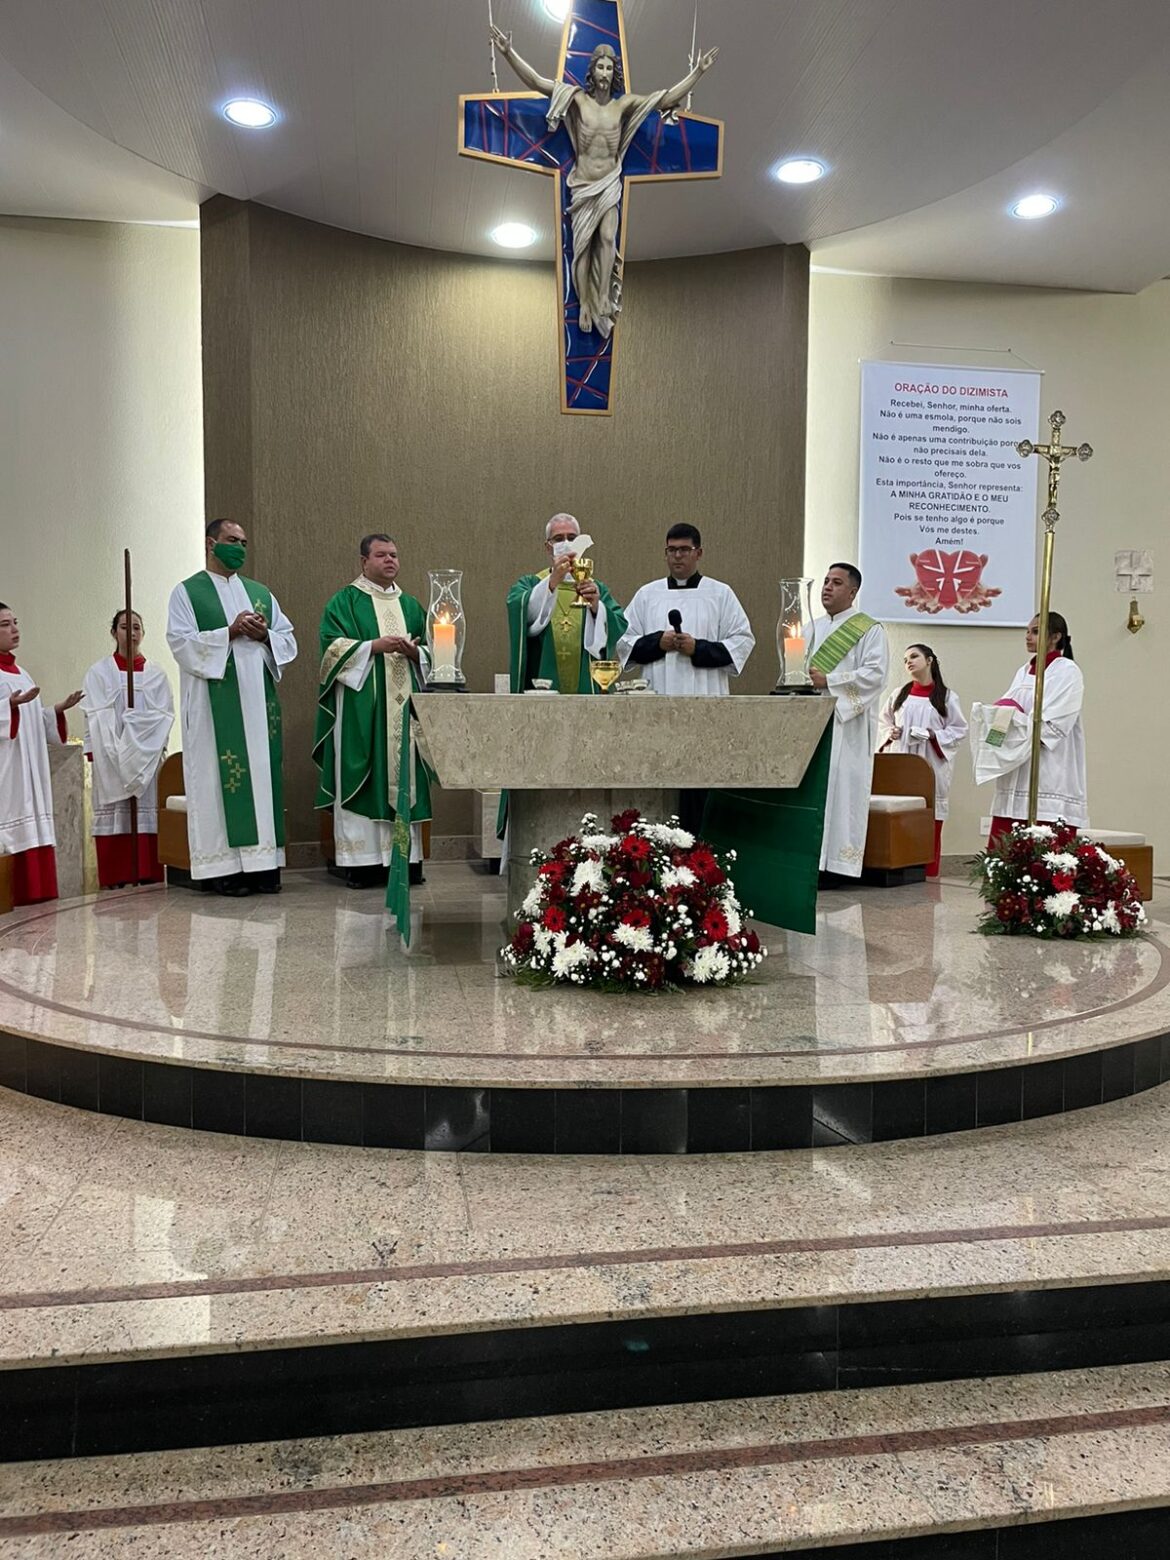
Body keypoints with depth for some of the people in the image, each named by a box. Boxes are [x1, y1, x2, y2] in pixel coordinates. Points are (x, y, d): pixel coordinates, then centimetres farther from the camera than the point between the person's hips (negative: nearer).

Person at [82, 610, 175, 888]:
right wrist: (116, 751, -11)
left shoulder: (156, 674, 11)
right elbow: (95, 716, 1)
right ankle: (115, 880, -5)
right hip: (110, 757, -1)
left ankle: (147, 876, -3)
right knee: (114, 813, -5)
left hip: (147, 756, 1)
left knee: (147, 811, -3)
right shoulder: (99, 672, 8)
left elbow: (165, 714, 3)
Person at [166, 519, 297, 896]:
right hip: (214, 703, -4)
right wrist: (229, 632, -16)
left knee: (262, 772, 2)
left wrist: (265, 636, -6)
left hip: (257, 699, 5)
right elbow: (182, 643, -8)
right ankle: (224, 865, -2)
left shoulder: (260, 592, 17)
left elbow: (288, 639, 14)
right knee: (219, 776, -6)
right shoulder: (187, 592, 4)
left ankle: (262, 862, 5)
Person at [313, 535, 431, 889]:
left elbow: (428, 654, 17)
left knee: (403, 777, 2)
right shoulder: (345, 601, 5)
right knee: (362, 779, -7)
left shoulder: (411, 605, 19)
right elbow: (334, 646, -7)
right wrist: (375, 646, -17)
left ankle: (404, 857, 5)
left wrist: (414, 653, -5)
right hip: (361, 706, -4)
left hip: (403, 705, 4)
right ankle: (361, 860, -4)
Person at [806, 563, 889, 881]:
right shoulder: (810, 629, 19)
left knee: (841, 788, -6)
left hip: (846, 724, -6)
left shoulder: (870, 630, 1)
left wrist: (828, 681, -17)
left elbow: (875, 673, -11)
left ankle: (835, 864, -3)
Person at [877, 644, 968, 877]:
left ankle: (928, 872, 4)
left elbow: (959, 729, 1)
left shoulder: (947, 696, 2)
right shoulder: (899, 694, 11)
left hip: (931, 766, -3)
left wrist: (935, 736, -13)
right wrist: (889, 734, -3)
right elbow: (883, 722, 17)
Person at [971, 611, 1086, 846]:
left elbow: (1052, 725, -12)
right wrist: (998, 714, -6)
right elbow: (1007, 709, 15)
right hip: (1016, 778, 7)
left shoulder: (1067, 672, -2)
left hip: (1049, 780, -7)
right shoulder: (1024, 672, 19)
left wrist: (1013, 718, -11)